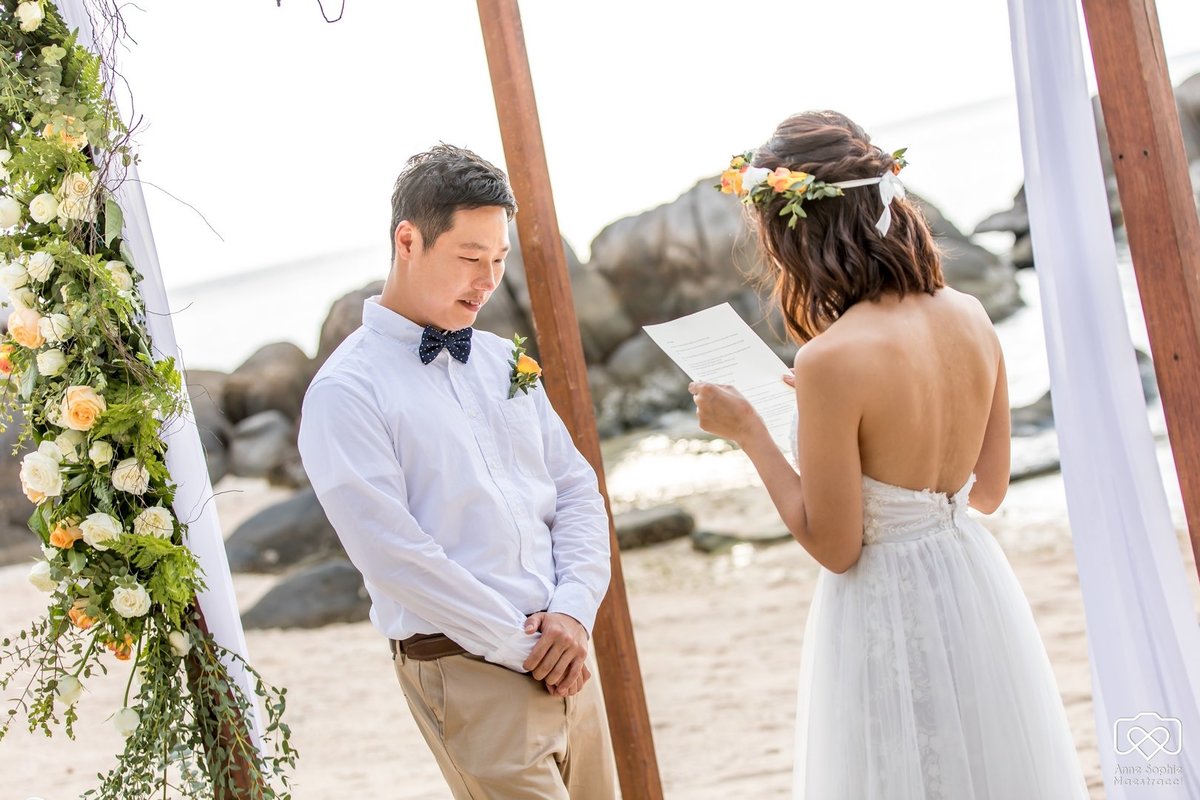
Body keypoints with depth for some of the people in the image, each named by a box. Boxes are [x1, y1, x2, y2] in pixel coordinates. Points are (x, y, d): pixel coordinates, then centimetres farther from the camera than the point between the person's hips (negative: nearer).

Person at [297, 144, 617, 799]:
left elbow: (576, 491, 11)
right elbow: (394, 555, -16)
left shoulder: (502, 361, 12)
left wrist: (573, 611, -5)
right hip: (466, 668, -6)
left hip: (560, 656, 7)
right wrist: (521, 646, -14)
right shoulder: (345, 393, -9)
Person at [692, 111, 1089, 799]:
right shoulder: (970, 317, -2)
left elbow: (834, 547, -16)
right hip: (978, 589, 7)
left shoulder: (831, 360, -23)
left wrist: (748, 432, -8)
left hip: (888, 607, -6)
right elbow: (990, 488, 10)